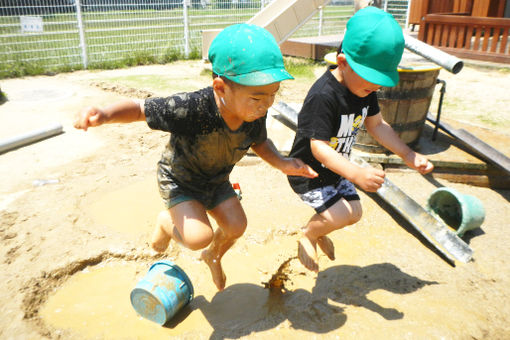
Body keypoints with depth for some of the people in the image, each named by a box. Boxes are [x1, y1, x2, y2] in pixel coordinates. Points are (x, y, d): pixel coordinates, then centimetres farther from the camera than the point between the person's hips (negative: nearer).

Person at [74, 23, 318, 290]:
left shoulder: (256, 115, -22)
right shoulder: (191, 108, -40)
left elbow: (259, 142, 0)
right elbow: (140, 109, -28)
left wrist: (281, 163, -19)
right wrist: (105, 115, -47)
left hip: (216, 180, 5)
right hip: (179, 180, -5)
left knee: (236, 226, -3)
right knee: (199, 236, -20)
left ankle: (213, 257, 33)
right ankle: (167, 222, 17)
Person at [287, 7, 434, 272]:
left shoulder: (365, 88, -5)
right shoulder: (323, 96, -32)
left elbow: (376, 125, 8)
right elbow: (319, 147, -35)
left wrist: (408, 155, 1)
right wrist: (356, 174, -46)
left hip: (336, 170, 8)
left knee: (353, 212, 15)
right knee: (341, 214, -20)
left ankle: (319, 233, 43)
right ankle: (307, 236, 10)